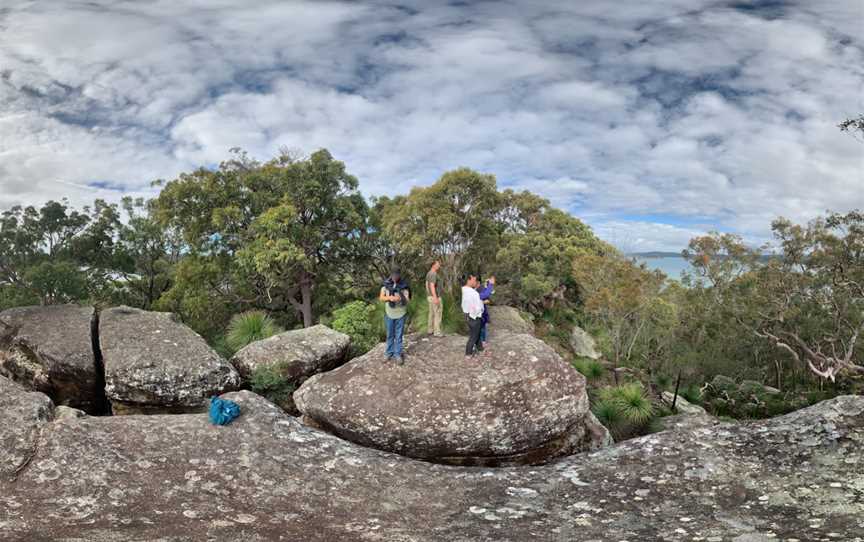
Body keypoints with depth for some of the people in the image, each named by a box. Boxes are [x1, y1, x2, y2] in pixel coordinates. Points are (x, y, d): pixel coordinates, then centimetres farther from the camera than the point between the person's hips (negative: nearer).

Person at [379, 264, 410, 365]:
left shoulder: (404, 285, -7)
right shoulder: (386, 284, -2)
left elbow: (407, 299, -9)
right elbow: (381, 297, -2)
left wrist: (400, 298, -31)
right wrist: (389, 298, -22)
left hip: (400, 314, -2)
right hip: (389, 313, 2)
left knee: (399, 336, 4)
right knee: (390, 335, 13)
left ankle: (398, 355, 10)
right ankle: (390, 353, 26)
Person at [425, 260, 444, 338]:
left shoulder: (429, 273, 12)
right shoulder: (433, 274, -20)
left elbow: (427, 284, 20)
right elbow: (432, 286, -27)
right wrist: (435, 298, -30)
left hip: (430, 296, 10)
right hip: (435, 297, -10)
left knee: (432, 313, 15)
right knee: (438, 314, -5)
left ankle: (430, 330, 20)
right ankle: (437, 332, -4)